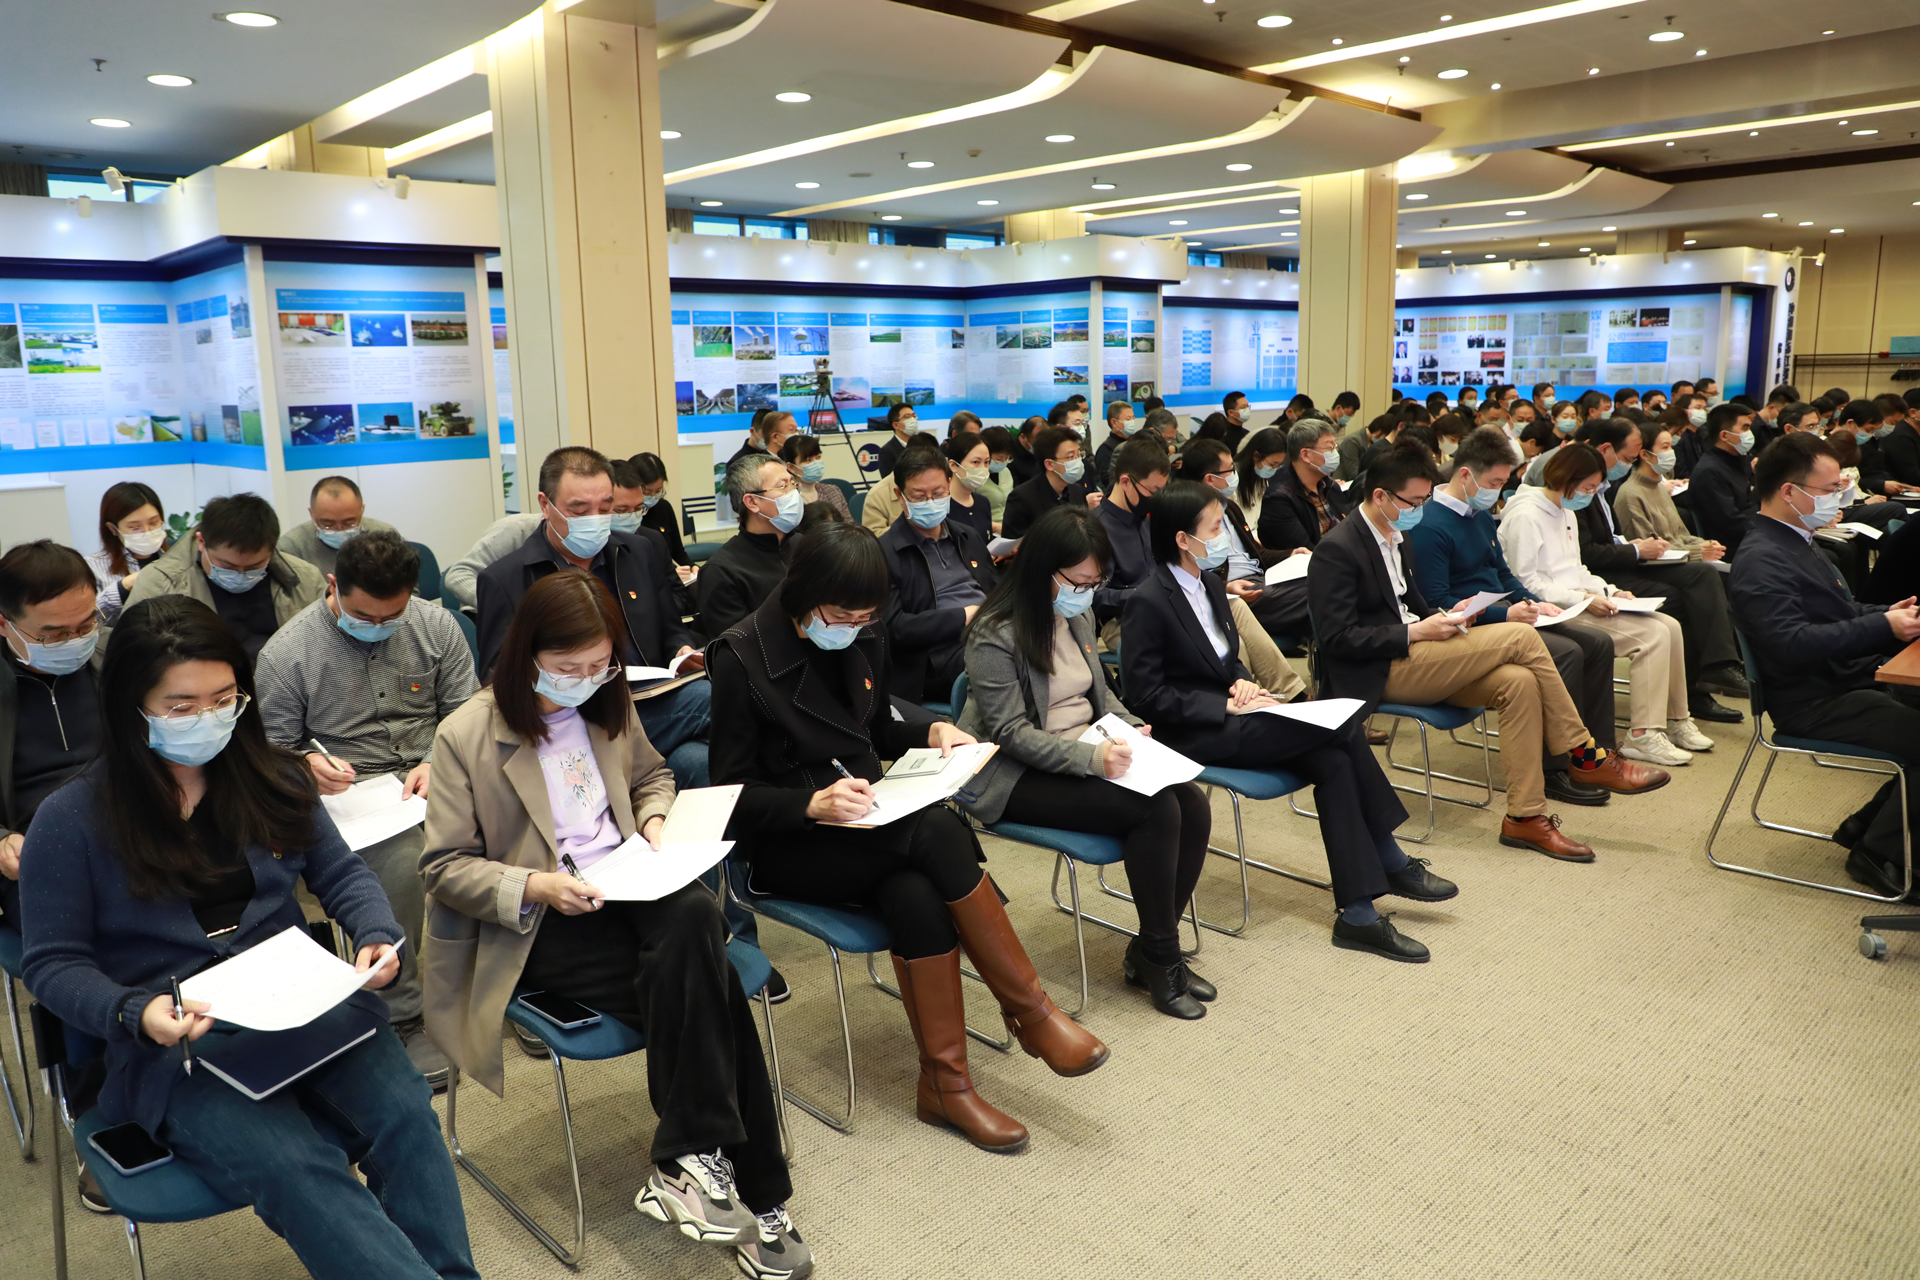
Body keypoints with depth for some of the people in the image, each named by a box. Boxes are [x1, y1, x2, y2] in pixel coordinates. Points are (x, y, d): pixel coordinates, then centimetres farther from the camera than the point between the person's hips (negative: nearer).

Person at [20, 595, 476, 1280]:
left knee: (405, 1114, -25)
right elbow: (54, 963, 3)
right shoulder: (70, 820, -2)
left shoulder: (271, 775, 9)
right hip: (176, 1042, -3)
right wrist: (135, 1013, -16)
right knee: (296, 1169, -31)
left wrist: (376, 935, -5)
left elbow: (341, 873, 16)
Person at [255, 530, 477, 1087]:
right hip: (347, 792, -3)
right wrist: (308, 764, -17)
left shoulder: (436, 626, 6)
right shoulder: (285, 653, -1)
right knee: (402, 860, -35)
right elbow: (273, 748, 6)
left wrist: (438, 763, -9)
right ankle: (403, 1016, -17)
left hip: (432, 775, 3)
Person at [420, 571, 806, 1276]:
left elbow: (652, 776, 28)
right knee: (704, 983, -29)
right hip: (538, 925, -5)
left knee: (695, 914, -32)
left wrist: (655, 818, 4)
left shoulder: (609, 707, 10)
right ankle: (751, 1196, -19)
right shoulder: (464, 736, -4)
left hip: (629, 890, 5)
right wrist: (534, 887, -19)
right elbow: (443, 866, -3)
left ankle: (685, 1164, -22)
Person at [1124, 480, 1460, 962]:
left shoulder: (1210, 584, 12)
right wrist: (1227, 705, -18)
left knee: (1332, 761, -16)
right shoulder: (1148, 603, -15)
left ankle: (1358, 914, -12)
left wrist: (1241, 682, 0)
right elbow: (1149, 695, -16)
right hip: (1192, 735, -8)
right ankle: (1391, 863, -4)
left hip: (1226, 716, 8)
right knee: (1344, 727, -18)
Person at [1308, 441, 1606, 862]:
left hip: (1409, 655, 9)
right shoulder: (1337, 550, -13)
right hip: (1377, 675, -9)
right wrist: (1415, 633, -18)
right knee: (1522, 638, -17)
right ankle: (1583, 754, -1)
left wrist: (1445, 617, 4)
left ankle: (1525, 817, -13)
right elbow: (1338, 638, -18)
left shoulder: (1396, 537, 17)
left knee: (1519, 681, -17)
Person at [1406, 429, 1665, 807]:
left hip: (1504, 613, 10)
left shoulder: (1481, 515, 15)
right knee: (1566, 652, -25)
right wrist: (1505, 614, -24)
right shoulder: (1430, 526, -16)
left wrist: (1534, 603, 5)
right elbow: (1436, 602, -21)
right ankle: (1558, 769, -13)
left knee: (1599, 642, -1)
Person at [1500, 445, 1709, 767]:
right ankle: (1641, 736, -16)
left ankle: (1675, 720, 10)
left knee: (1669, 626, -2)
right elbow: (1525, 582, -18)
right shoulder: (1525, 516, -13)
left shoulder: (1565, 513, 19)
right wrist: (1583, 599, -20)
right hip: (1553, 612, -10)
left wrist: (1610, 591, 6)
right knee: (1652, 635, -20)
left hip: (1576, 603, 10)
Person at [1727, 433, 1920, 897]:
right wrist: (1882, 626, -21)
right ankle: (1876, 852, -2)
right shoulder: (1760, 561, -17)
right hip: (1813, 703, -10)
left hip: (1851, 679, 10)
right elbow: (1792, 643, -27)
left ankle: (1867, 825, 9)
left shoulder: (1795, 544, 17)